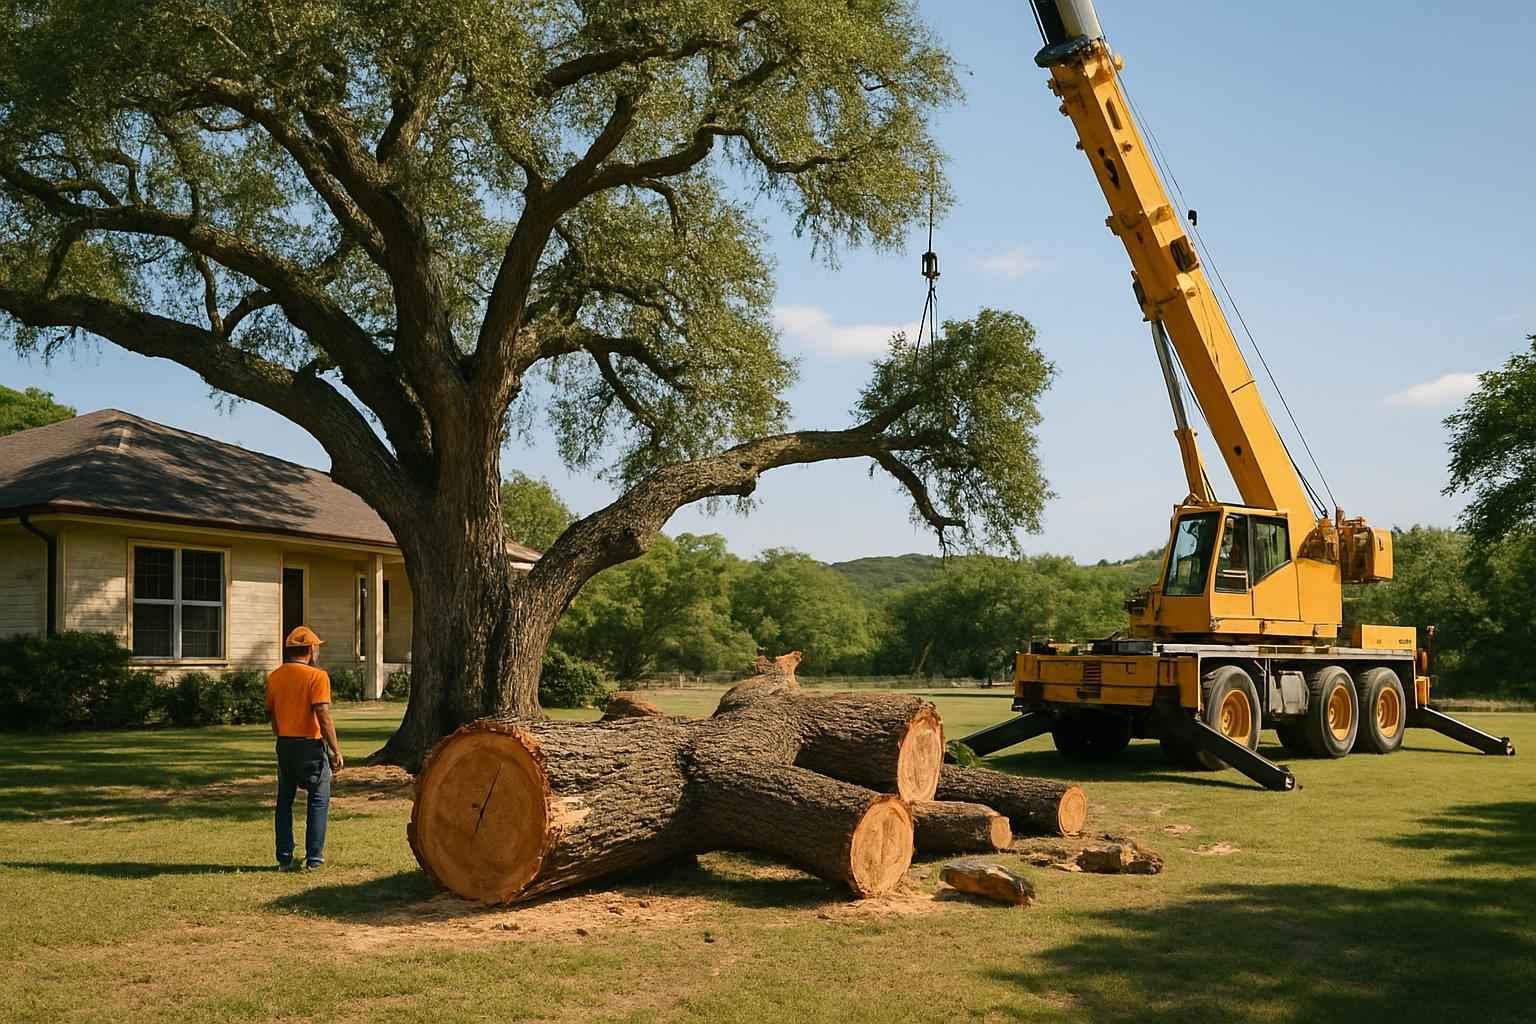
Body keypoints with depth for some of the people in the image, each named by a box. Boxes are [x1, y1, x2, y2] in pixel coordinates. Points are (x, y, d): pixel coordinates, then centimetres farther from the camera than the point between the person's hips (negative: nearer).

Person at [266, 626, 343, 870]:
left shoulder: (274, 678, 6)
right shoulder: (317, 676, -14)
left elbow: (271, 714, 13)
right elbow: (323, 717, -19)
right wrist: (336, 751, -15)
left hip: (284, 745, 6)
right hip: (311, 745, -6)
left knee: (285, 801, 16)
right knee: (319, 800, 6)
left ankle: (284, 857, 18)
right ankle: (314, 858, 4)